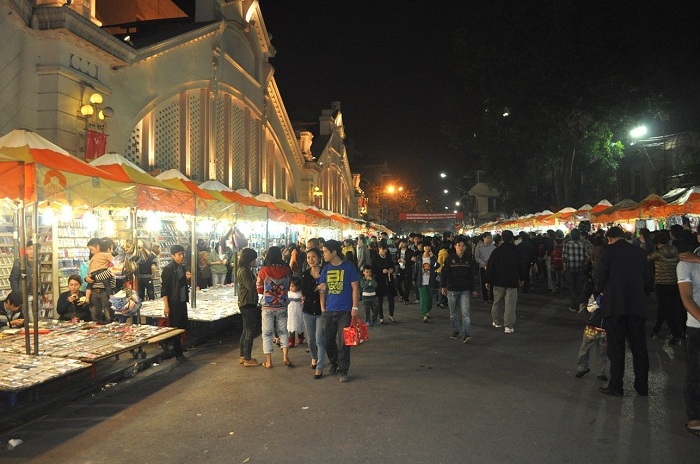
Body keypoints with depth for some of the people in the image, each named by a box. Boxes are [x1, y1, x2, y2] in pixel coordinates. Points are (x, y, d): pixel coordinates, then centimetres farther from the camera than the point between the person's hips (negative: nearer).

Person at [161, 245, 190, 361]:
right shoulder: (168, 269, -11)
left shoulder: (182, 268, 11)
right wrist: (166, 306, -17)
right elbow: (164, 289, -14)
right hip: (173, 304, -7)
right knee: (176, 329, 1)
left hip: (182, 302, 7)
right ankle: (178, 354, 11)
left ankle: (179, 350, 22)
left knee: (184, 327, 9)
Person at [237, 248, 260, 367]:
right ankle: (247, 359, -3)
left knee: (246, 330, 15)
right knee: (249, 331, -6)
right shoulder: (244, 271, -16)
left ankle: (243, 356, 21)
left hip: (246, 304, 10)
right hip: (248, 304, -10)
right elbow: (251, 286, -23)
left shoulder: (243, 270, 14)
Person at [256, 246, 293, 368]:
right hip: (282, 306, 2)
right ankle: (285, 357, 6)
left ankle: (268, 362, 11)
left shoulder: (264, 270, -11)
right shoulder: (286, 270, -5)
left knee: (267, 333, 8)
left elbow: (259, 290, -1)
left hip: (268, 307, -2)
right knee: (283, 332, 17)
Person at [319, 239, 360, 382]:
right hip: (329, 311, 4)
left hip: (345, 311, -4)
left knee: (343, 342, -2)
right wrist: (322, 308, 4)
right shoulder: (326, 269, 7)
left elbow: (355, 287, -3)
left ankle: (343, 370, 8)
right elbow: (322, 289, 10)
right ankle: (333, 364, 32)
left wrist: (355, 307, -7)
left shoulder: (349, 267, -4)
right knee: (329, 340, 11)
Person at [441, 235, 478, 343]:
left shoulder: (469, 259, 4)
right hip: (452, 290, 0)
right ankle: (455, 330, 28)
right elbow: (444, 273, -2)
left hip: (465, 290, 0)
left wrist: (473, 289, 10)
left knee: (466, 313, -10)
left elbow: (472, 276, 10)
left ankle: (466, 334, -12)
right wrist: (443, 286, -10)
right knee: (453, 313, 12)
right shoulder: (449, 259, -2)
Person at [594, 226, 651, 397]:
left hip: (614, 305, -4)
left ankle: (615, 386, 9)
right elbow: (647, 278, 10)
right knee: (639, 347, 12)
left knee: (616, 348, 3)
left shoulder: (608, 250, -6)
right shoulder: (639, 252, 7)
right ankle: (642, 386, 21)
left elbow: (600, 276, -9)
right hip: (637, 306, 4)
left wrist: (600, 290, 11)